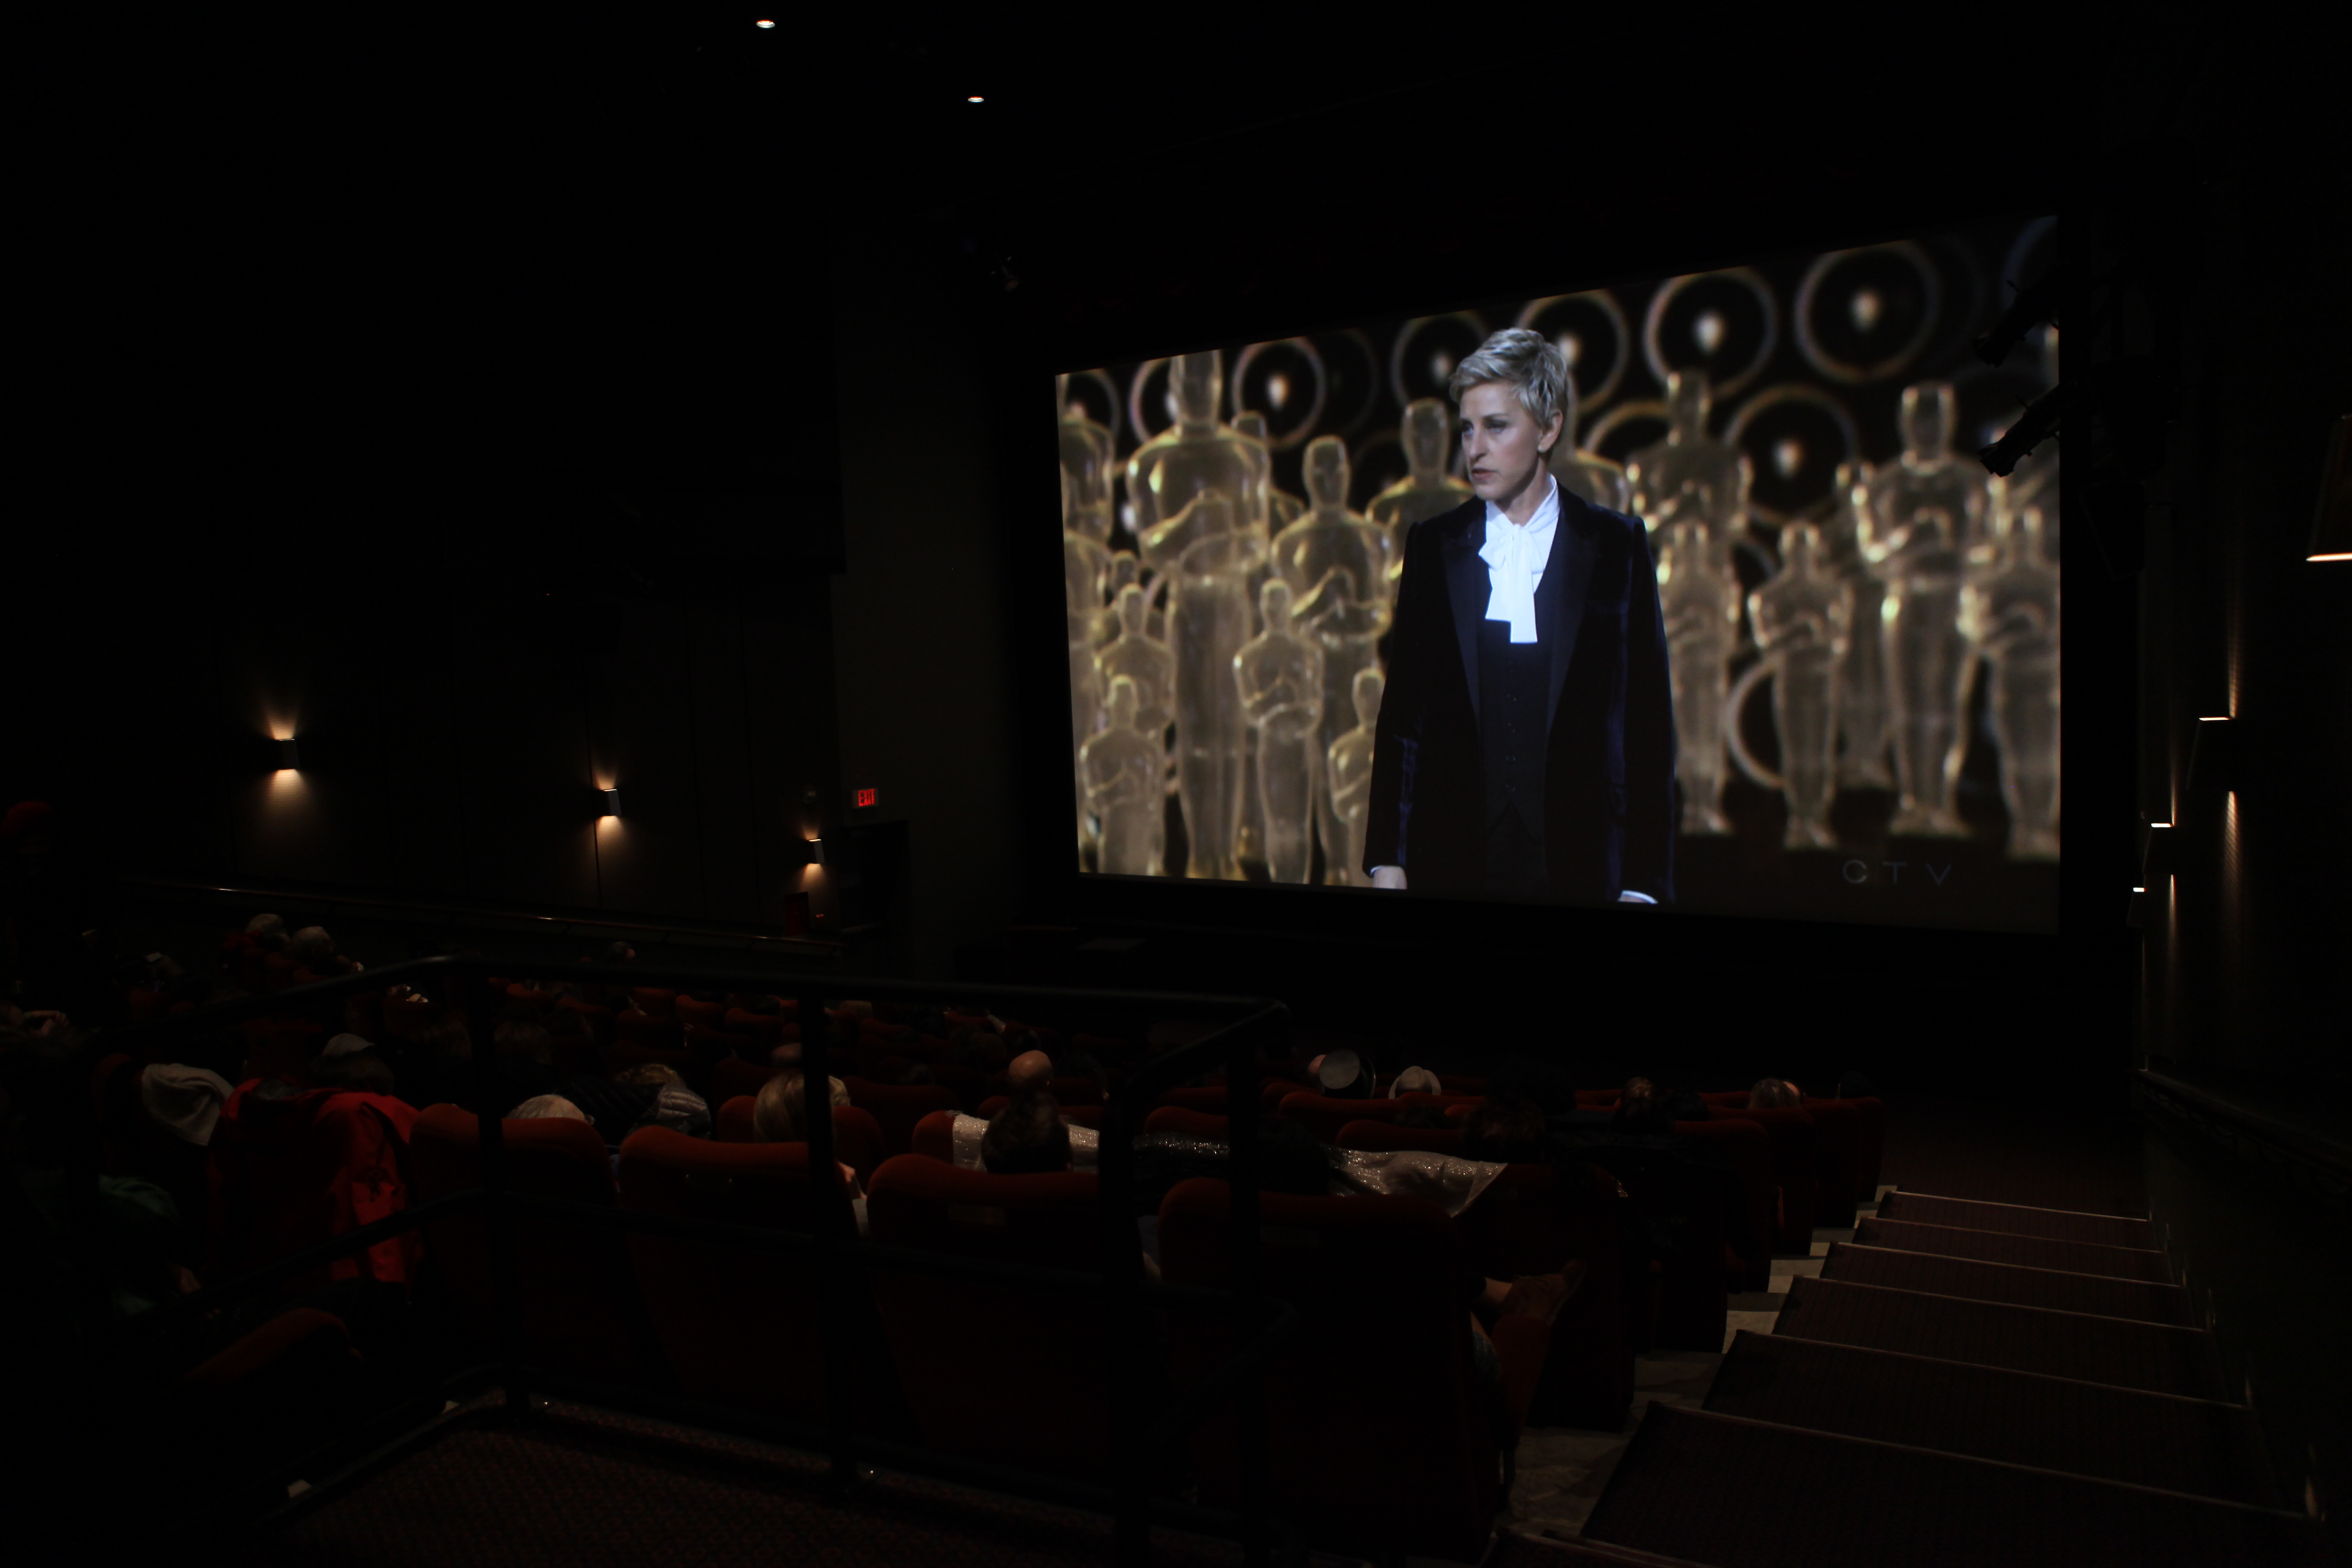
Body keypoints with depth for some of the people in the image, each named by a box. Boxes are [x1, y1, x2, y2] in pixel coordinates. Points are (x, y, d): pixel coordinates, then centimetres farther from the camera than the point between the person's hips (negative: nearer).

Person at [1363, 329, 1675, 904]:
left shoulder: (1618, 546, 1)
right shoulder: (1432, 545, 6)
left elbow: (1647, 722, -1)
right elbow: (1401, 712, 5)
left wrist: (1643, 883, -4)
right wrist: (1387, 860, 1)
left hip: (1579, 866, -1)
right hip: (1450, 866, 1)